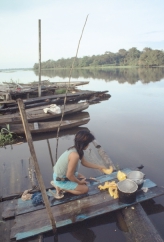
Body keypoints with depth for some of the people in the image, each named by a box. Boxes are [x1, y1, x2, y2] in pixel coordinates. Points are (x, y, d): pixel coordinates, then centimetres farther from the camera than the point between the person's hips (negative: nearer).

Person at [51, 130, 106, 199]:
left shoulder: (76, 149, -7)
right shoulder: (75, 155, -36)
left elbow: (84, 162, 10)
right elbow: (69, 175, -28)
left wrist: (99, 167, 11)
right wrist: (79, 182, -10)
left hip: (61, 174, 8)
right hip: (61, 180, -8)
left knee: (83, 178, 25)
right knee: (85, 189, 0)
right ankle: (61, 188, 1)